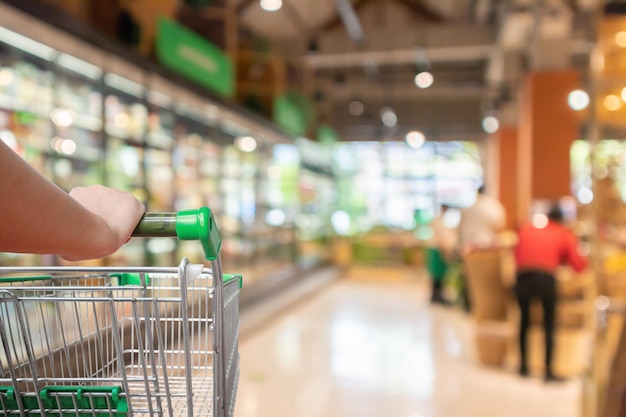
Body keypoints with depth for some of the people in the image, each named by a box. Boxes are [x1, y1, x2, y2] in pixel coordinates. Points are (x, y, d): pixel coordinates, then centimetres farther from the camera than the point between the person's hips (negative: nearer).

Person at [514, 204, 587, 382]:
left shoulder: (525, 229, 23)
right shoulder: (564, 235, 18)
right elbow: (579, 266, 17)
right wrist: (573, 244, 32)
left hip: (522, 278, 2)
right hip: (546, 278, -2)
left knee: (524, 321, 20)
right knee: (549, 325, 11)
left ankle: (523, 365, 26)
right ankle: (548, 371, 10)